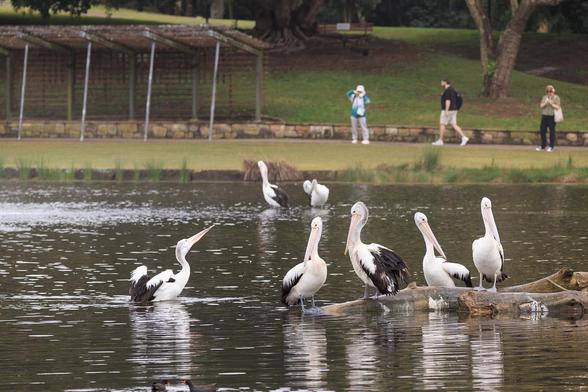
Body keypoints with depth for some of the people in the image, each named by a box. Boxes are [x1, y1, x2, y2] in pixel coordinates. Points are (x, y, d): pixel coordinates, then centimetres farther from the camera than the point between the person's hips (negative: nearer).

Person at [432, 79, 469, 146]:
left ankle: (440, 141, 3)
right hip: (453, 110, 10)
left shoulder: (447, 90, -15)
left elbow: (448, 100, -24)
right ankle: (464, 137, -4)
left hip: (448, 110, -10)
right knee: (454, 125, 6)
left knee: (442, 125, -1)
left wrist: (446, 111, -27)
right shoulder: (452, 90, 17)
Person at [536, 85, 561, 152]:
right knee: (542, 131, 5)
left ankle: (551, 146, 6)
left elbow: (557, 107, -7)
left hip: (552, 116, -5)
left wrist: (551, 103, -17)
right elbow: (541, 106, 7)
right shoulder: (544, 97, 13)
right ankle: (543, 146, 16)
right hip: (544, 116, 5)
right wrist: (545, 103, -12)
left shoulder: (556, 98, 0)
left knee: (552, 131, -2)